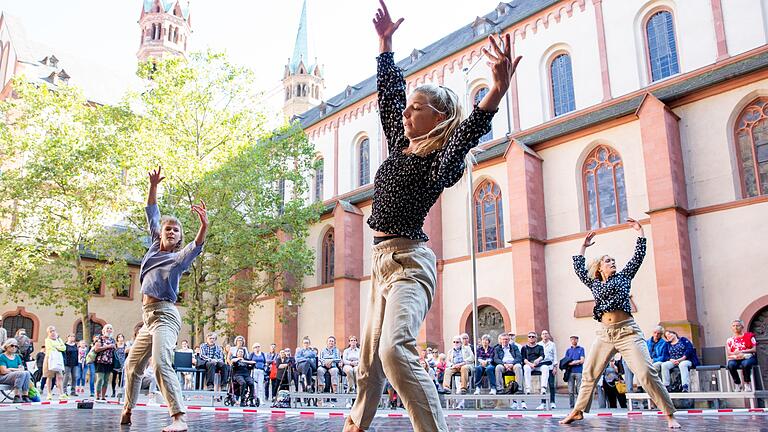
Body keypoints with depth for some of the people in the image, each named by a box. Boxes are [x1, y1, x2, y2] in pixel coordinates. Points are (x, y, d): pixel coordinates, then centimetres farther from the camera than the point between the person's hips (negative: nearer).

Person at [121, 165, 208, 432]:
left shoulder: (180, 257, -5)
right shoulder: (156, 247, 13)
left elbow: (196, 246, -26)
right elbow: (152, 214, 16)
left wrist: (204, 226, -44)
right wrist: (153, 186, 8)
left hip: (164, 315, -8)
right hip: (149, 316, 8)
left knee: (161, 364, -26)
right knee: (133, 365, 19)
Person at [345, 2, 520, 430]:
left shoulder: (441, 158, -9)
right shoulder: (401, 145, 11)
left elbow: (470, 129, -29)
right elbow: (389, 93, 20)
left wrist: (499, 88, -46)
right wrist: (385, 42, 19)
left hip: (409, 261, -8)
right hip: (383, 259, 8)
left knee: (395, 349, -30)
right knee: (370, 355, 19)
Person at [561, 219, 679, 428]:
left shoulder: (623, 277, 12)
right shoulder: (594, 284, 17)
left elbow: (639, 255, 9)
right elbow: (579, 268, 22)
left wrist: (639, 231, 11)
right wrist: (583, 247, 26)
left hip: (627, 331, -3)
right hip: (604, 334, 3)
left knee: (646, 373, -15)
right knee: (588, 374, 6)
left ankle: (670, 415, -5)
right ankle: (578, 411, 19)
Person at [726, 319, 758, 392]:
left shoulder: (749, 336, 10)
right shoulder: (730, 340, 15)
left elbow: (754, 350, -1)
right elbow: (728, 354, 5)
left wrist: (741, 351, -13)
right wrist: (736, 355, -16)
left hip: (749, 358, -2)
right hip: (735, 359, 2)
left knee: (745, 363, -38)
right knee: (731, 365, -34)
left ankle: (747, 384, -17)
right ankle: (738, 384, -17)